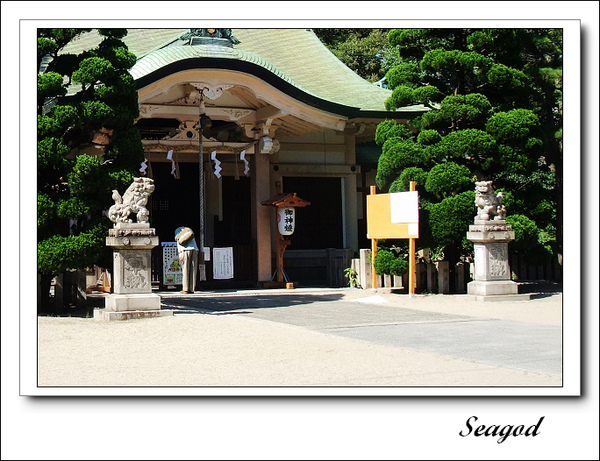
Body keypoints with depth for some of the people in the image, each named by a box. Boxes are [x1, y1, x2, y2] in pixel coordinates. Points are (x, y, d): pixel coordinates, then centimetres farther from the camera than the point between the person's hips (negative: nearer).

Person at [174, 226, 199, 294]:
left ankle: (185, 289, -6)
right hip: (194, 249, 3)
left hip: (186, 250, -3)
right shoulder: (189, 229, 30)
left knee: (185, 270, -2)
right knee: (193, 270, 3)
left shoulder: (177, 230, 18)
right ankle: (192, 289, 0)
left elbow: (178, 241, 3)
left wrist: (180, 253, -5)